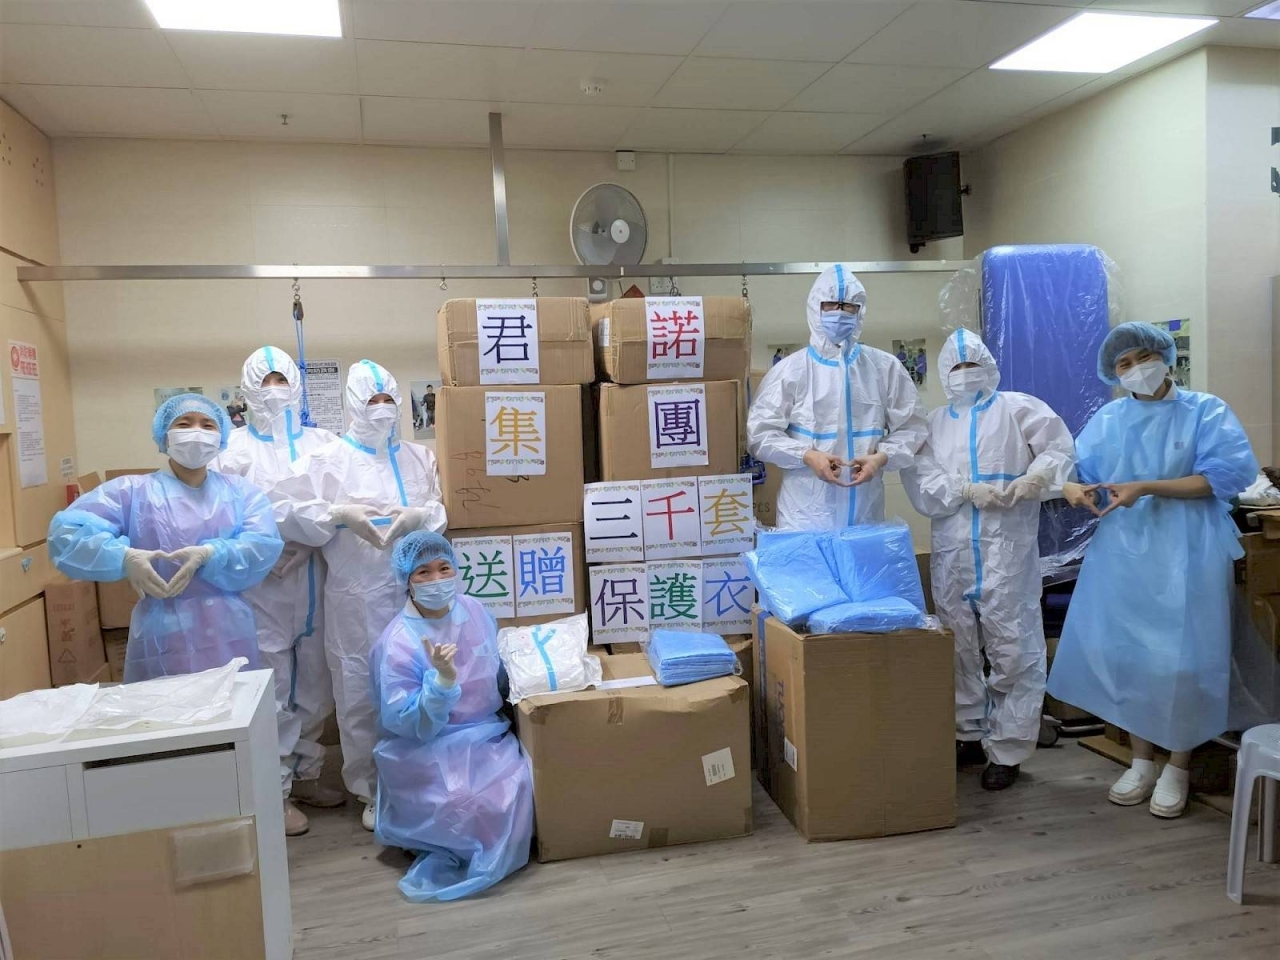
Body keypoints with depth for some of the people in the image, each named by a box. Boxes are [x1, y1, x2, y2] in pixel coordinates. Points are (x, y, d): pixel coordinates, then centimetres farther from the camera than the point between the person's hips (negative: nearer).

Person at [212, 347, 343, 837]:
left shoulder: (321, 441, 8)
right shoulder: (235, 447, 0)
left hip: (314, 579, 3)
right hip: (261, 582, -3)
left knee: (314, 686, 13)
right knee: (272, 692, 2)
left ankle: (305, 774, 31)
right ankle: (275, 792, 15)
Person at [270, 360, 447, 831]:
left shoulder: (420, 457, 9)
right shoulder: (326, 460, 0)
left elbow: (444, 511, 5)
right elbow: (282, 509, -5)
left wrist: (417, 516, -15)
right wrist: (340, 514, -15)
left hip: (413, 589, 2)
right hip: (356, 596, -2)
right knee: (359, 692, 5)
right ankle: (371, 790, 23)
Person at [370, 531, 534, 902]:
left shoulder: (475, 611, -1)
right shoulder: (398, 644, -18)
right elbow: (407, 725, -21)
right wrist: (443, 680, -33)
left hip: (488, 735, 6)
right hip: (429, 750, -6)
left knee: (522, 784, -13)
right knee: (483, 805, -27)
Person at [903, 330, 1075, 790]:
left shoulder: (1018, 408, 7)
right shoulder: (934, 421, 15)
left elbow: (1060, 447, -1)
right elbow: (920, 480, 3)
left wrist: (1037, 477, -21)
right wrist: (966, 490, -12)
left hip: (1007, 549, -4)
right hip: (951, 551, 4)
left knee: (1012, 649, -3)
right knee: (958, 648, 11)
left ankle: (1007, 749, 8)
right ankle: (968, 735, 26)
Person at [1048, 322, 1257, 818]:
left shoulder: (1206, 411, -1)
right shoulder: (1107, 420, 9)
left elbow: (1229, 473, -13)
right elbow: (1076, 471, 7)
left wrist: (1147, 489, -21)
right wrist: (1075, 489, -18)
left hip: (1187, 554, -3)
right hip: (1122, 552, 4)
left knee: (1182, 659, -1)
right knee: (1123, 653, 6)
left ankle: (1178, 766, 19)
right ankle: (1141, 758, 24)